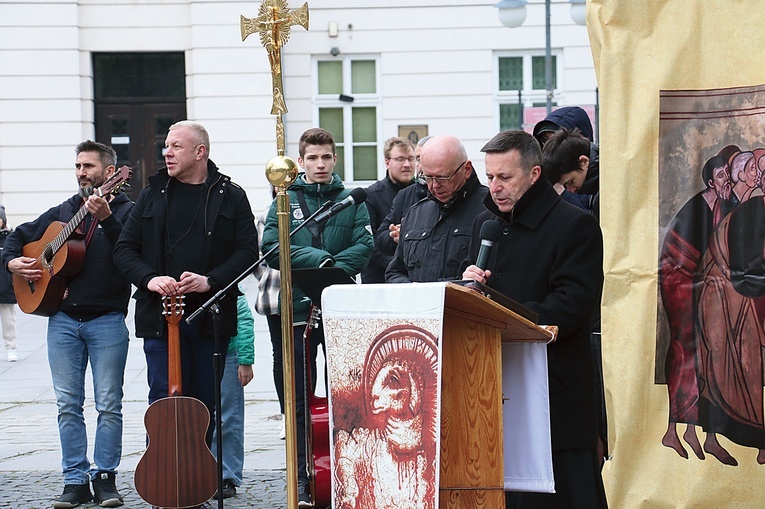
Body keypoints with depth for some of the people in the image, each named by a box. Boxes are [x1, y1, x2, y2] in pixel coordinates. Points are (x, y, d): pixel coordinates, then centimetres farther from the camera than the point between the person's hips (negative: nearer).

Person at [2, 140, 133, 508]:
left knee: (109, 404, -2)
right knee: (68, 404, 4)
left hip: (107, 321, -4)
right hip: (63, 318, 5)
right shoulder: (63, 212, 15)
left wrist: (106, 218, -29)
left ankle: (105, 477, 8)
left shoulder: (126, 210, 0)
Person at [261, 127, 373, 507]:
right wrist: (319, 259, -17)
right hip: (299, 309, 0)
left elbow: (364, 246, -4)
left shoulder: (351, 200, 8)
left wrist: (332, 270, -19)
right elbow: (271, 247, -6)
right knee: (300, 400, 3)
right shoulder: (286, 200, 6)